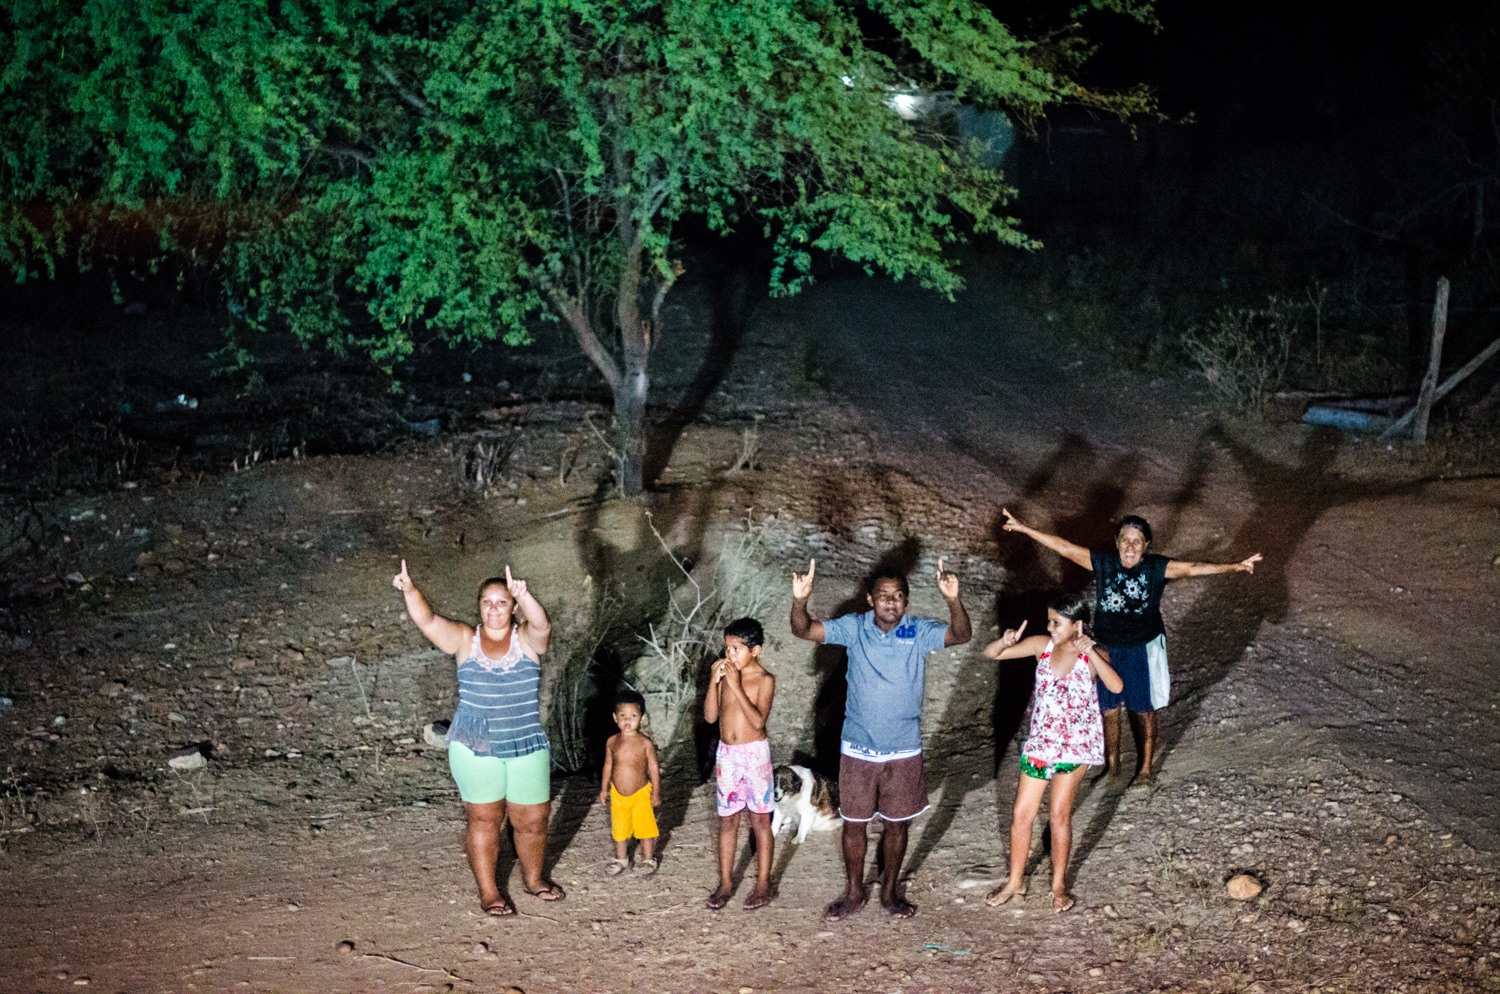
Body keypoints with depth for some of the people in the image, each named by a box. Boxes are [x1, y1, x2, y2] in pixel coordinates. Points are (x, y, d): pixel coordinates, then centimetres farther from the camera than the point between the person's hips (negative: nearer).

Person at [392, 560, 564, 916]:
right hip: (475, 749, -1)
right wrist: (410, 591, -34)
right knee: (484, 818, 4)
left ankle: (533, 878, 33)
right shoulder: (464, 640, 0)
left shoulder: (526, 640, -2)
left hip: (527, 748, 1)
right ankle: (488, 890, 18)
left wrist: (524, 596, -45)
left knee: (533, 819, 10)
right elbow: (427, 621, -15)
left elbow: (542, 625, -25)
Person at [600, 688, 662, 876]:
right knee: (619, 827, 15)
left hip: (641, 793, -3)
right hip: (618, 794, 3)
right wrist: (604, 788, 11)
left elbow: (653, 767, -6)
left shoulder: (645, 743, -12)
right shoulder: (612, 742, -3)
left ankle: (648, 859, 22)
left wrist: (656, 792, -6)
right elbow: (608, 765, 8)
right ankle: (621, 858, 33)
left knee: (645, 826, 4)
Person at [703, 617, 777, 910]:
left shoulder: (764, 680, -9)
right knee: (727, 820, 10)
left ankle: (763, 884, 13)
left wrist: (736, 686, -23)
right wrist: (714, 681, -10)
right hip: (726, 753, 4)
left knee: (760, 820, 4)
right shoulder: (724, 675, 4)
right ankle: (725, 882, 19)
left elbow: (758, 720, -21)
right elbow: (710, 716, 1)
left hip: (754, 753, -4)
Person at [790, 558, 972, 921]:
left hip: (903, 749, 0)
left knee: (897, 822, 14)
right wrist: (799, 600, -37)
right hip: (857, 747, 0)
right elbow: (803, 631, -15)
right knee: (854, 822, 11)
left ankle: (890, 890, 34)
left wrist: (953, 600, -45)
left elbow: (960, 636, -26)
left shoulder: (919, 632, -9)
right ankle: (853, 893, 30)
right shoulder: (854, 628, -8)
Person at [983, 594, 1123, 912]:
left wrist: (1090, 653, -37)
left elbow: (1116, 686, -30)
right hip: (1040, 742, 3)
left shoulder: (1091, 654, -13)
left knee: (1060, 814, 2)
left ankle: (1059, 885, 22)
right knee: (1022, 814, 7)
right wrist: (1005, 641, -26)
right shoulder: (1042, 645, -5)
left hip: (1075, 744, -3)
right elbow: (991, 653, -4)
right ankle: (1015, 882, 26)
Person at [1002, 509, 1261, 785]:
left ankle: (1145, 767, 30)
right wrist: (1023, 528, -11)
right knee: (1108, 708, 13)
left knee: (1144, 710, 11)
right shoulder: (1103, 562, -10)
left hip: (1144, 648, -2)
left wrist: (1234, 566, -33)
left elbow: (1193, 568, -21)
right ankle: (1112, 764, 35)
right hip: (1107, 648, 2)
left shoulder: (1157, 567, -13)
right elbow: (1064, 547, -9)